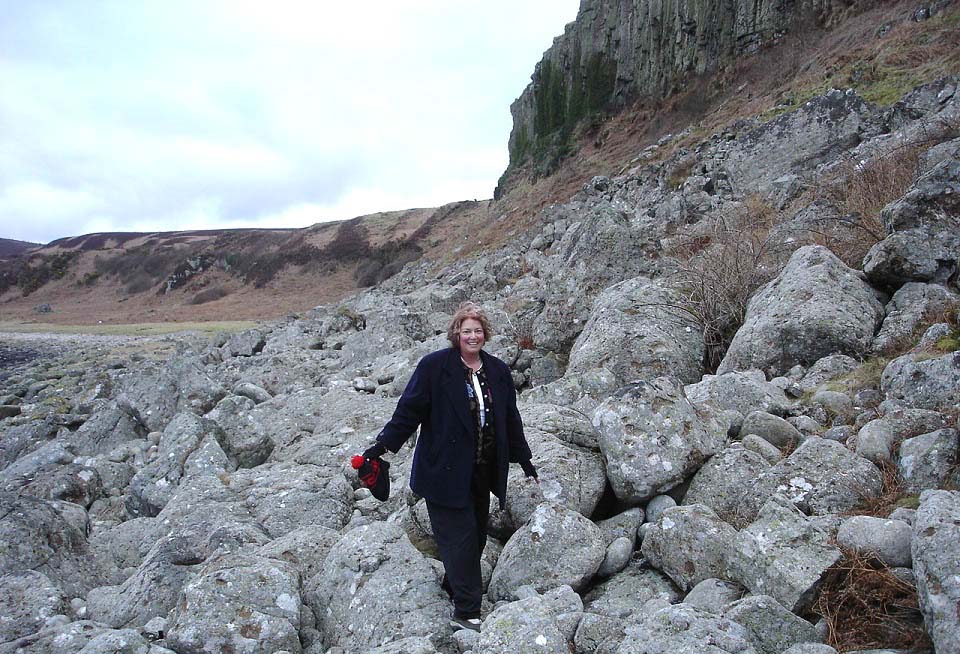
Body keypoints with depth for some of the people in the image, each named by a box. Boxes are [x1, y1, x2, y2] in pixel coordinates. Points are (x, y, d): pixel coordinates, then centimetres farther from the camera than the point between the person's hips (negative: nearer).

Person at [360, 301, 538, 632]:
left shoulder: (498, 371, 7)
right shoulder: (434, 366, -8)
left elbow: (510, 419, 15)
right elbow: (409, 409, -6)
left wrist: (524, 460, 19)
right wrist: (382, 445, -11)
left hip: (482, 472, 6)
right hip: (446, 471, -5)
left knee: (476, 536, 13)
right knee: (459, 537, -3)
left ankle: (454, 588, 33)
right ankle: (467, 612, 7)